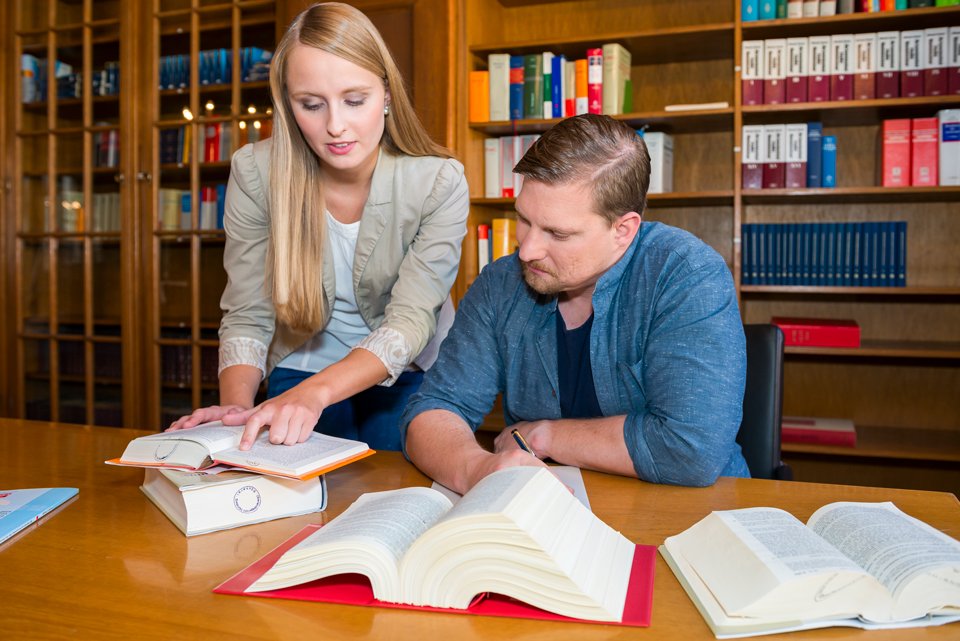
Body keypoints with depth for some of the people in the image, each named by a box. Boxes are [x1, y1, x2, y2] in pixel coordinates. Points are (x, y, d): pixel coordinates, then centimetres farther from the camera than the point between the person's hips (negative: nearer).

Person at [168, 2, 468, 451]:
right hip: (300, 370, 1)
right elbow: (247, 316, -12)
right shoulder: (255, 173, -16)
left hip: (410, 376, 0)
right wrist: (236, 406, -31)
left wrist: (315, 393, -43)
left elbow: (410, 321, -27)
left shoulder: (439, 183, -20)